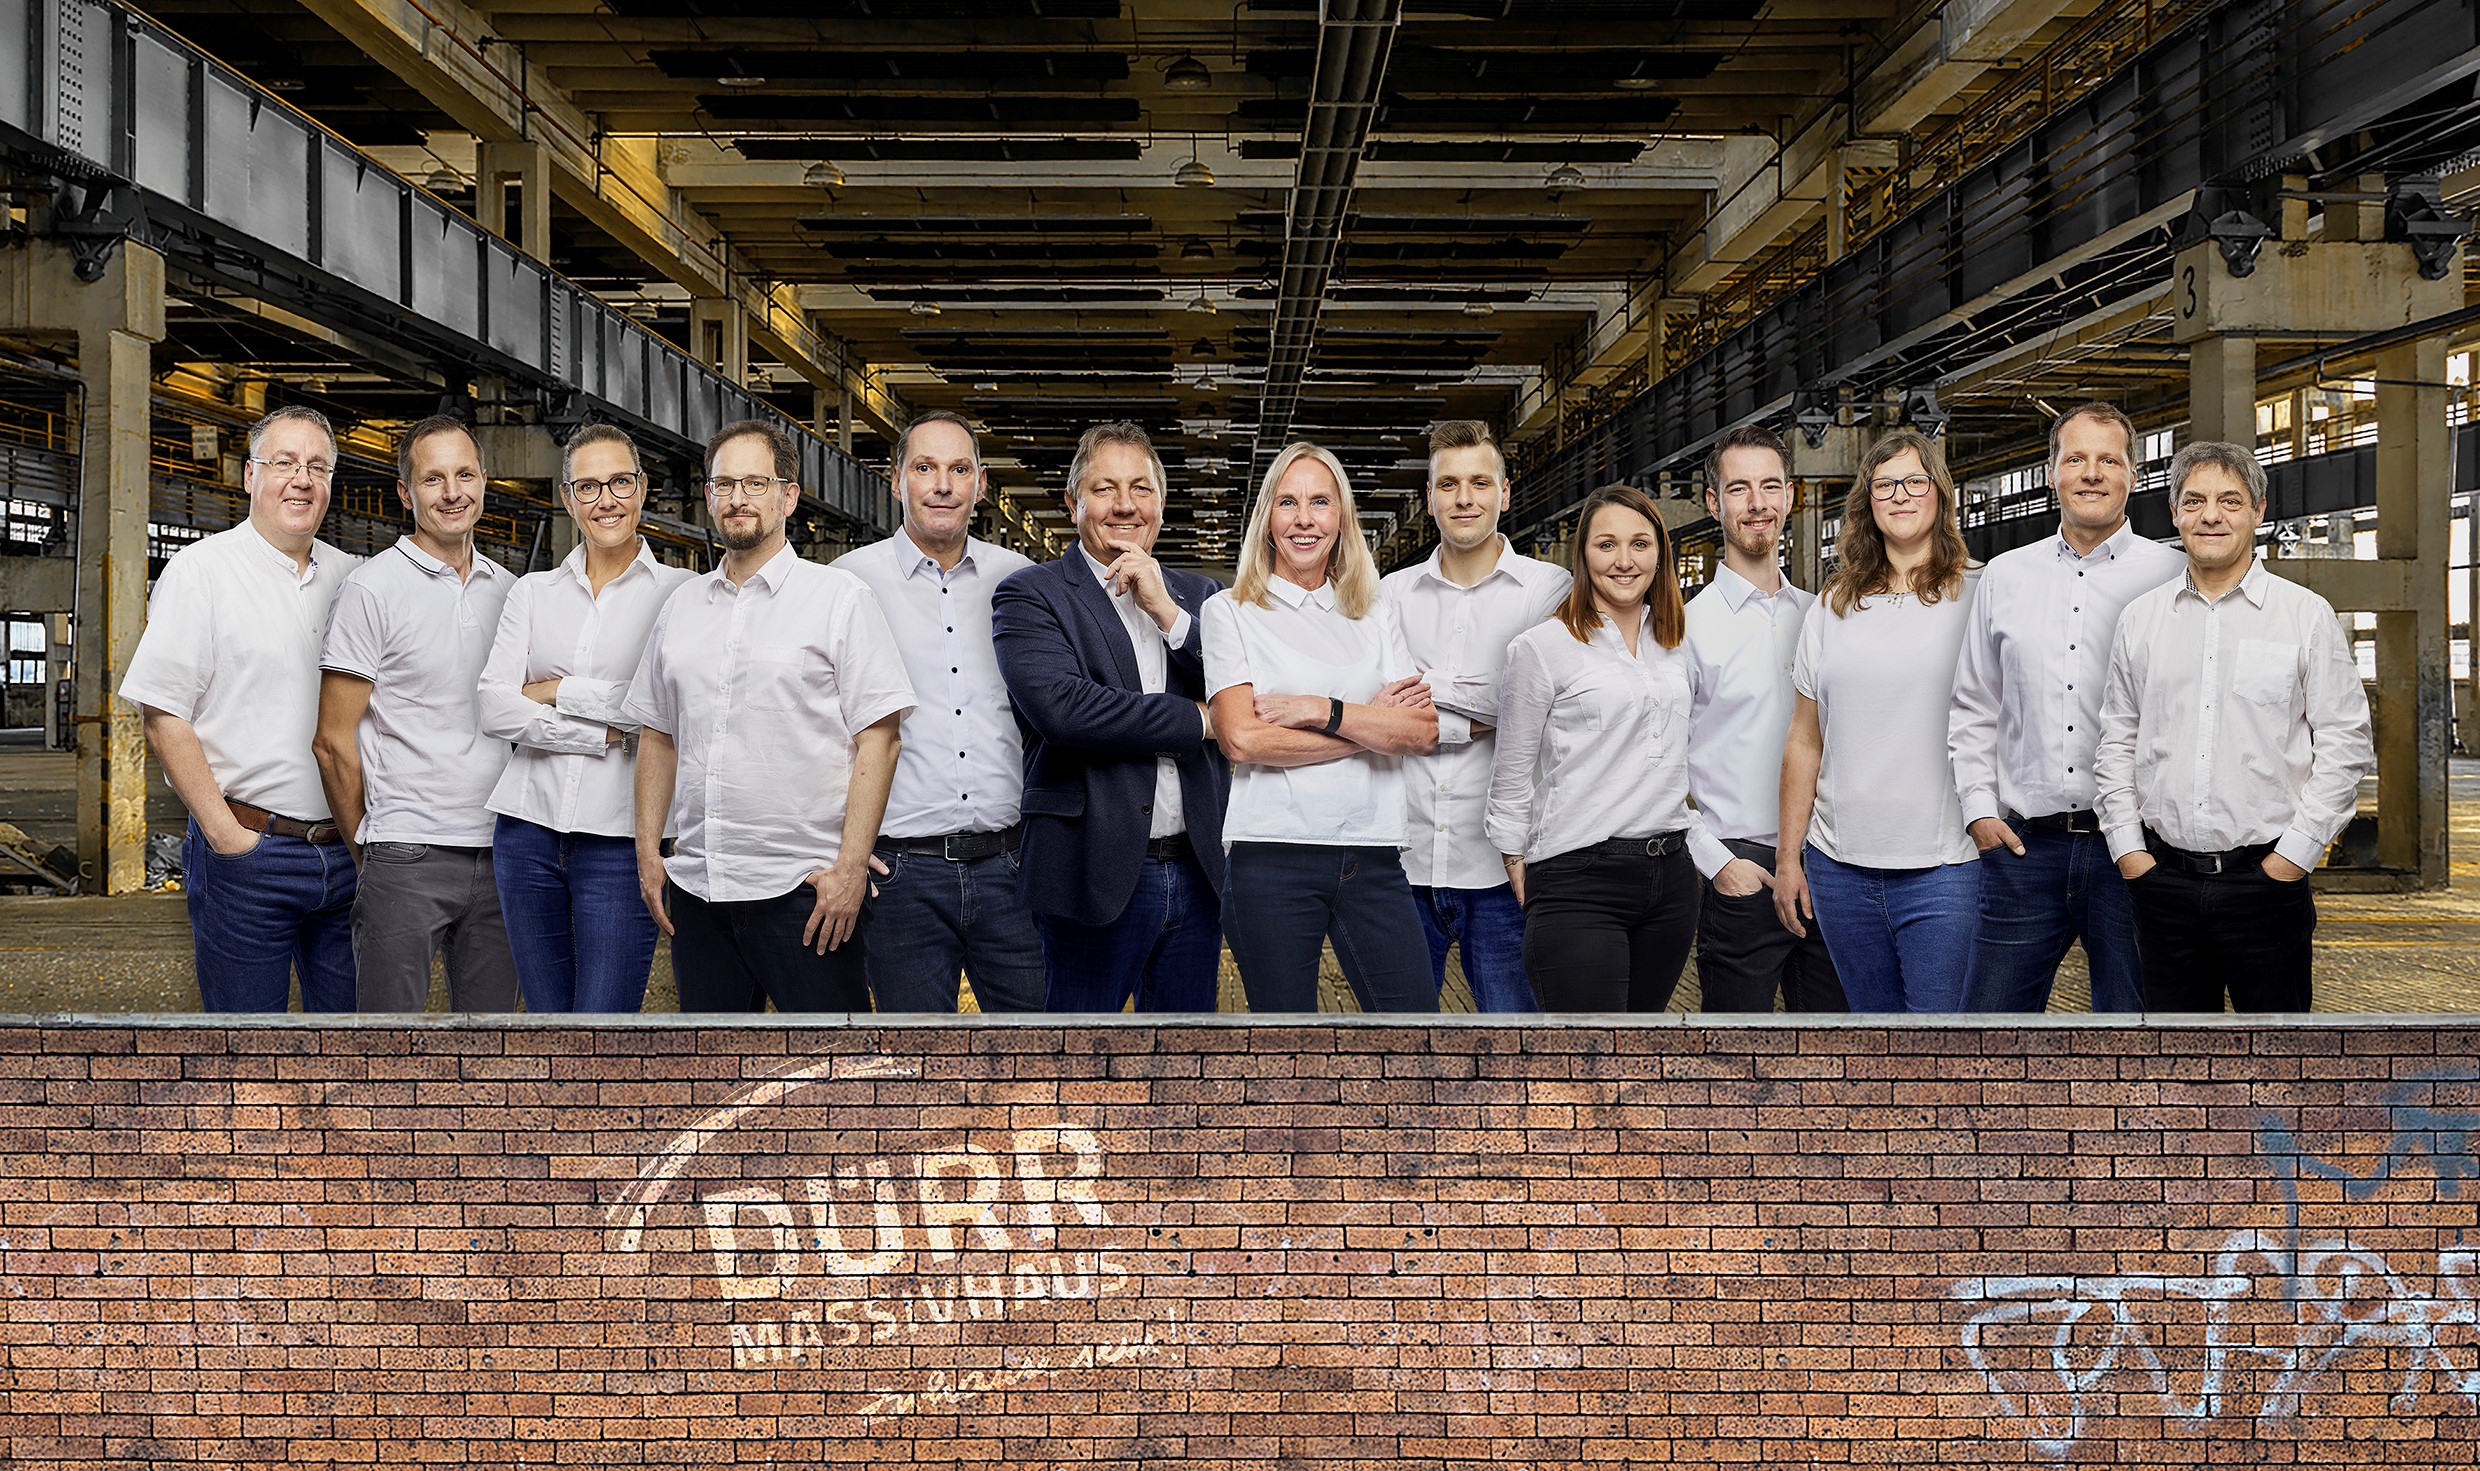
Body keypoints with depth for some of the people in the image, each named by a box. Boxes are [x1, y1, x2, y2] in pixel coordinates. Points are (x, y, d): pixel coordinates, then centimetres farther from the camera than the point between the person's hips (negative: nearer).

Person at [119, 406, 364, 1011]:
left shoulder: (352, 577, 12)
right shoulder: (200, 570, -3)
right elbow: (162, 715, -8)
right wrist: (227, 836, -14)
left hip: (346, 854, 4)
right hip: (247, 852, -4)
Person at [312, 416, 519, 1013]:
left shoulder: (509, 591, 13)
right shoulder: (371, 589, -4)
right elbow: (334, 742, -3)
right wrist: (368, 855, 0)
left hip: (497, 853, 5)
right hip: (407, 854, -5)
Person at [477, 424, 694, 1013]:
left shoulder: (677, 591, 2)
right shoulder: (533, 591, 12)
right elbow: (495, 708, 0)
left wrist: (559, 692, -6)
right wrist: (603, 735, -10)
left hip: (620, 835, -4)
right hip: (529, 828, 4)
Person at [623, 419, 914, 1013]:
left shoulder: (840, 597, -1)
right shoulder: (681, 606, 15)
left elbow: (878, 738, -7)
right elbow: (657, 735, 20)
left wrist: (851, 866, -14)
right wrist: (648, 850, 10)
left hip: (805, 890, -5)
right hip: (697, 887, 5)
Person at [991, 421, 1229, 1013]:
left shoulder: (1197, 596, 12)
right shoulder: (1030, 596, -2)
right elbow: (1059, 705, -19)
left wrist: (1167, 612, -10)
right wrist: (1198, 721, -11)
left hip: (1197, 870, 5)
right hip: (1097, 874, -5)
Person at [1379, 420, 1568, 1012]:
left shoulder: (1549, 588, 2)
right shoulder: (1393, 593, 10)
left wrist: (1424, 683, -7)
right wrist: (1471, 723, -12)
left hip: (1500, 868, -2)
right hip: (1404, 861, 2)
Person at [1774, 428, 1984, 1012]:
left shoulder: (1980, 596, 1)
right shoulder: (1835, 608, 11)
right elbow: (1804, 741, 14)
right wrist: (1789, 856, 11)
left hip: (1943, 871, -4)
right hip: (1840, 869, 4)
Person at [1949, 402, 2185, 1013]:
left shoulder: (2171, 576, 2)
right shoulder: (2004, 576, 12)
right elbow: (1973, 706, 16)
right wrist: (1979, 808, 6)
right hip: (2024, 845, 2)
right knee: (1991, 1014, 2)